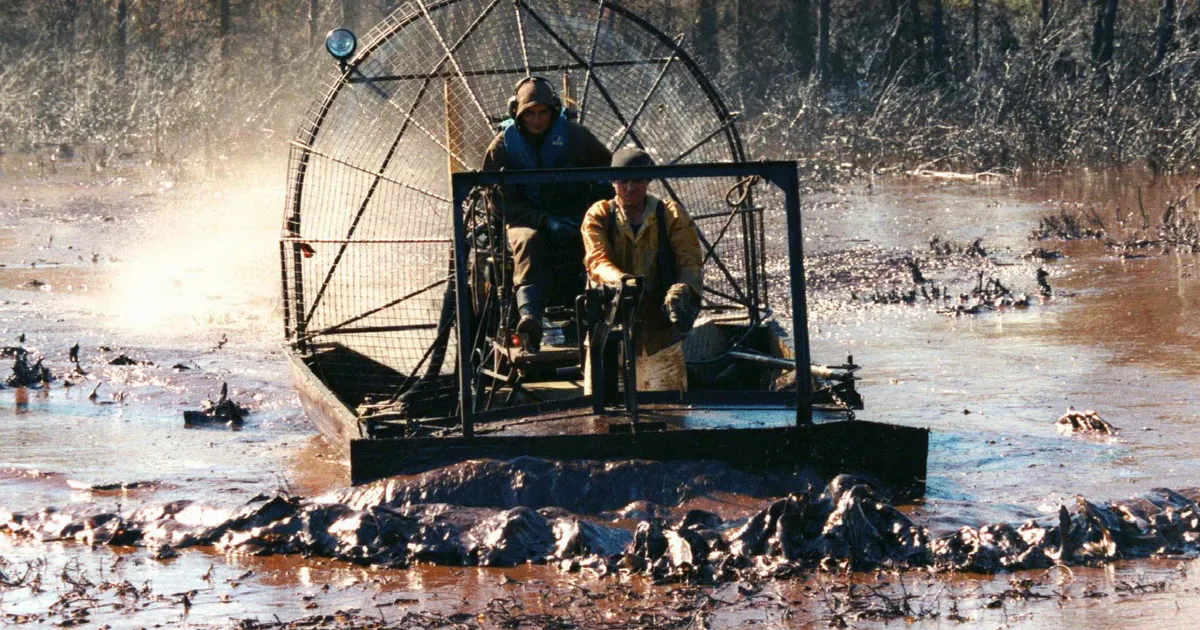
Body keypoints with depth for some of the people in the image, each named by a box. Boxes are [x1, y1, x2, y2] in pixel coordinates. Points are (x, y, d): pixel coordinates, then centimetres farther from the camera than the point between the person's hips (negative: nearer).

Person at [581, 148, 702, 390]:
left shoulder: (672, 215, 9)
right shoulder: (598, 216, 9)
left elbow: (690, 262, 0)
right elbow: (596, 260, -7)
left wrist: (681, 291, -23)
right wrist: (621, 280, -30)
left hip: (661, 331, 0)